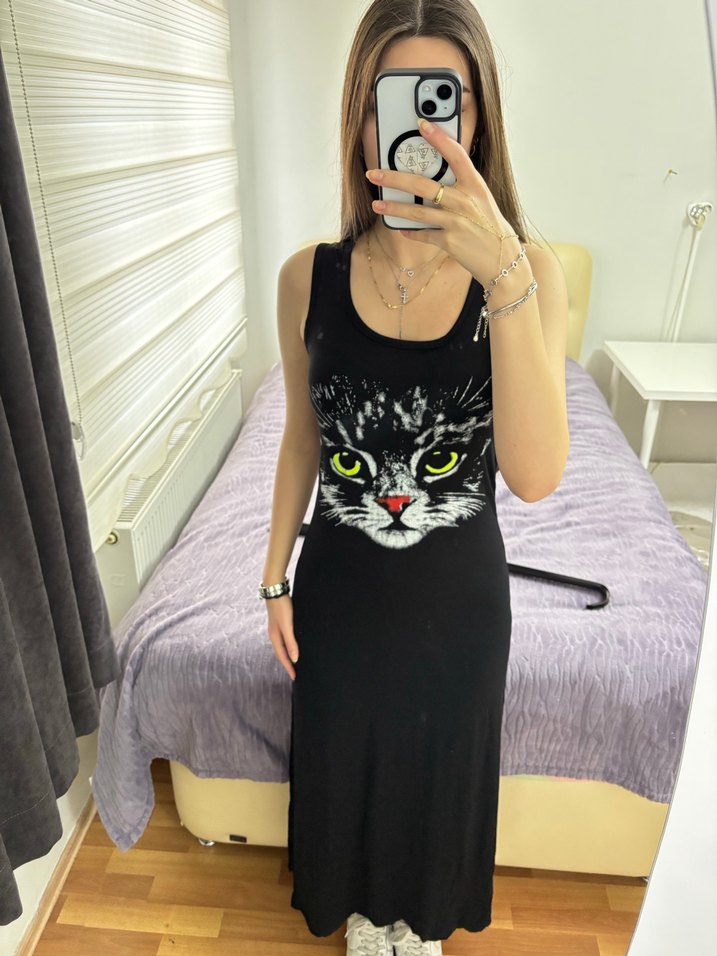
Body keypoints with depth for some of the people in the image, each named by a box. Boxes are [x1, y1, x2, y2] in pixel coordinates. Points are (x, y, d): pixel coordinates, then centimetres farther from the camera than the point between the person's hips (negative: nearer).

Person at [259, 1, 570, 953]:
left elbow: (536, 474, -27)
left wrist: (503, 275, -37)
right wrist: (276, 577, 4)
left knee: (441, 755, 24)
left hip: (458, 584, 0)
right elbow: (302, 439, 0)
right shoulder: (308, 276, -11)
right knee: (346, 751, 24)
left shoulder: (528, 270, -15)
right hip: (340, 577, 1)